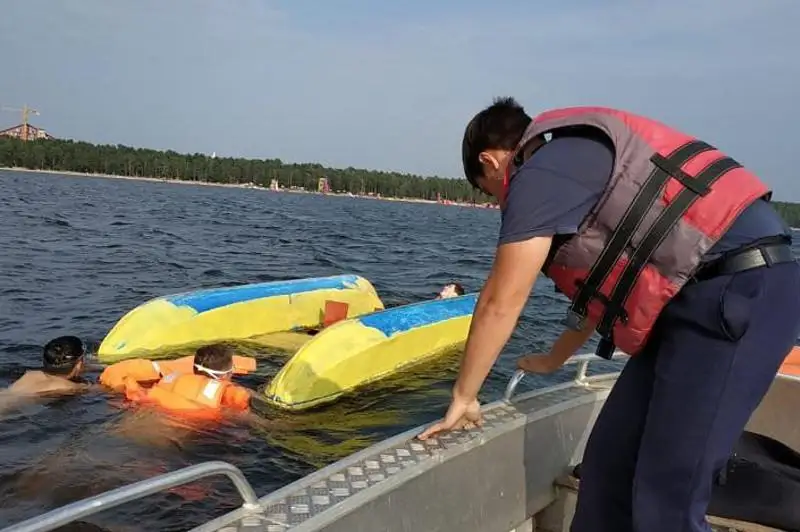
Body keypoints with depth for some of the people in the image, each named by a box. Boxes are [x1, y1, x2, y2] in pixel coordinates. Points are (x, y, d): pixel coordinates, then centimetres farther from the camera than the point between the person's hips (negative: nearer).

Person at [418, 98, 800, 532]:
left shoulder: (541, 174, -7)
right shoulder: (579, 165, 23)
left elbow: (499, 304, -6)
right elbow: (599, 287, 33)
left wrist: (463, 397, 6)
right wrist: (553, 360, 46)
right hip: (701, 293, 10)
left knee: (666, 496, -7)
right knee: (610, 459, 11)